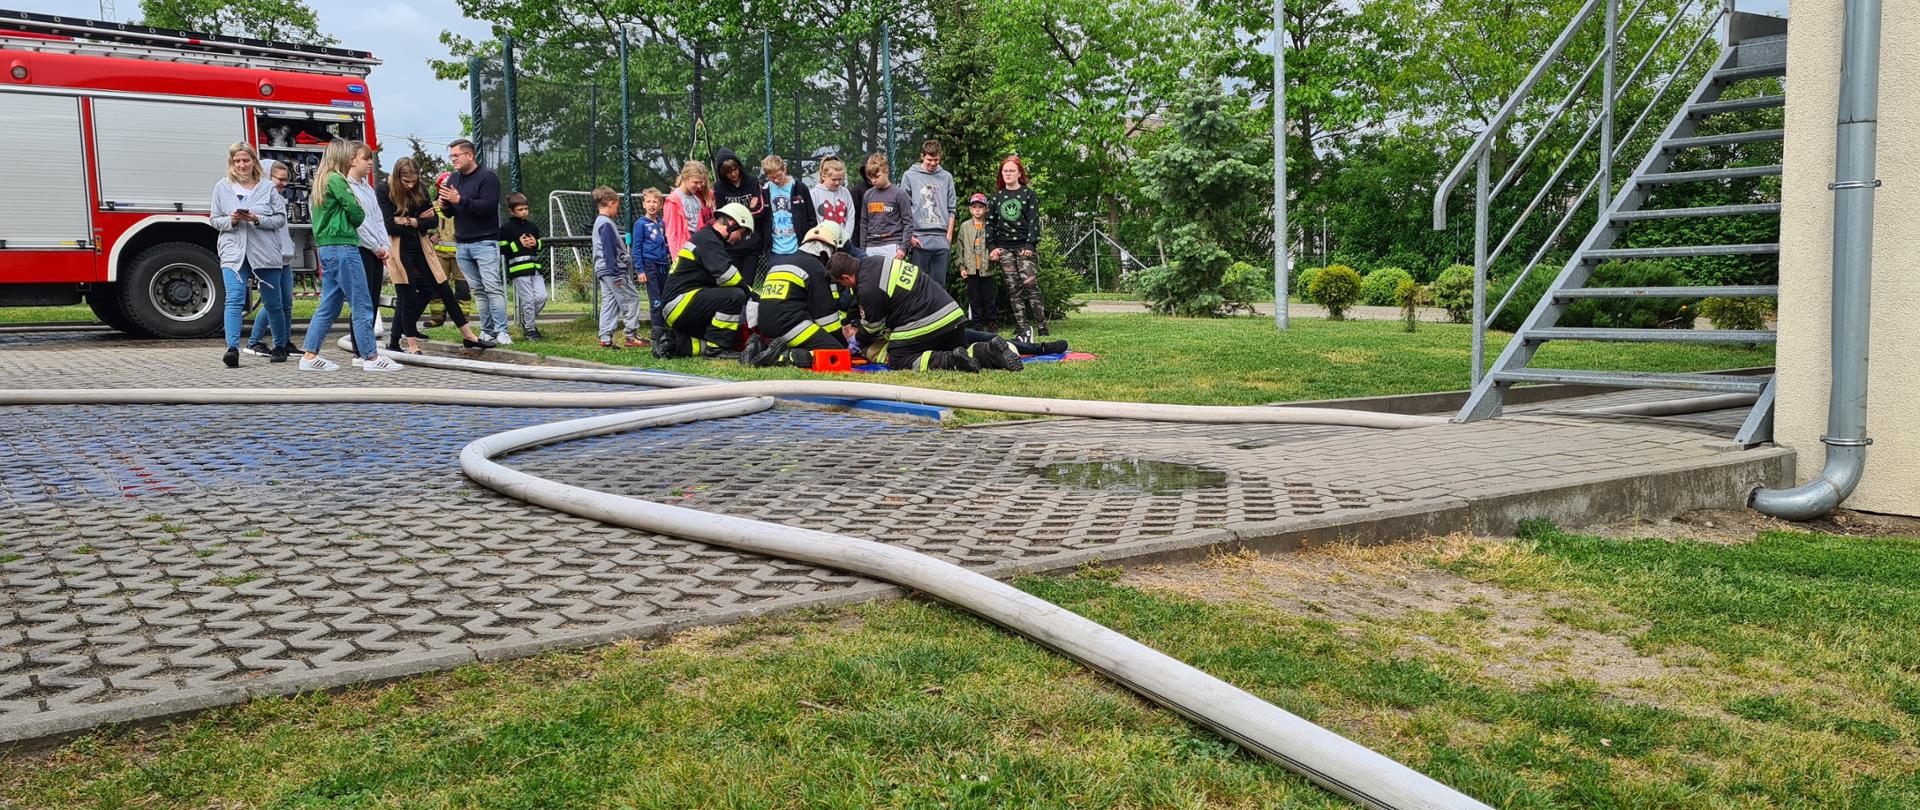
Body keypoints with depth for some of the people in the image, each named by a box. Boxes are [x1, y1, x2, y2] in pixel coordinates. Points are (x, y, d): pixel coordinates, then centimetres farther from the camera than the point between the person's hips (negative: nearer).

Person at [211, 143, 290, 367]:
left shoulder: (267, 187, 4)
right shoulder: (222, 186, 8)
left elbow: (280, 219, 1)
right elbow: (215, 220, 11)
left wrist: (257, 219, -15)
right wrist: (231, 220, -10)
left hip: (265, 253, 0)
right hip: (233, 252, 0)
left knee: (272, 303, 11)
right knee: (234, 300, -16)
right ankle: (232, 348, -25)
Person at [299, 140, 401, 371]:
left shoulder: (321, 180, 18)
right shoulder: (336, 179, -11)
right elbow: (357, 214, -14)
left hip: (327, 248, 10)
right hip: (342, 247, -10)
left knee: (330, 305, 12)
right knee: (362, 305, -5)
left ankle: (309, 355, 11)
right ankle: (372, 358, -2)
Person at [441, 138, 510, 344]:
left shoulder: (487, 177, -6)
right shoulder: (454, 178, 15)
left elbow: (488, 206, -18)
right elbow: (450, 211, 20)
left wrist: (460, 200, -24)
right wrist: (445, 202, -3)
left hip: (484, 242, -6)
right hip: (462, 244, 6)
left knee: (492, 287, -11)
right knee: (478, 290, 6)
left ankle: (501, 331, -11)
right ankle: (487, 331, 8)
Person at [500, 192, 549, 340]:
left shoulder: (532, 226, 17)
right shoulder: (506, 228, 0)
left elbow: (540, 246, 25)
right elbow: (502, 249, -6)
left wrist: (535, 243, 4)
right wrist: (518, 244, -9)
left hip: (535, 267, 5)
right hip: (518, 269, -5)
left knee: (542, 296, -3)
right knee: (528, 299, -5)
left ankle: (526, 320, 20)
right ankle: (530, 328, 7)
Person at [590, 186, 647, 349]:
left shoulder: (599, 222, 18)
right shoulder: (607, 224, -14)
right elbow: (608, 250, -19)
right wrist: (615, 274, -19)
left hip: (603, 271, 10)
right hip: (613, 270, -10)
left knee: (609, 303, 9)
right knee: (631, 299, -5)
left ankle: (605, 338, 6)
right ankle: (632, 337, -5)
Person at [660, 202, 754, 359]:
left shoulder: (707, 238, 23)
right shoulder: (708, 239, -10)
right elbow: (726, 274, -23)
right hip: (682, 301, -10)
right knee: (735, 296, -24)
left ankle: (676, 344, 5)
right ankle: (715, 347, -18)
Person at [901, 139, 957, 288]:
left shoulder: (946, 177, 11)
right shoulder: (910, 176, 3)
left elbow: (951, 209, 11)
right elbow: (904, 209, 2)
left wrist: (949, 235, 3)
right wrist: (909, 235, -6)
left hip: (942, 238, 2)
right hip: (919, 238, -2)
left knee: (939, 283, 6)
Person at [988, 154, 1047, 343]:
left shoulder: (1028, 194, 4)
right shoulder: (997, 197, 14)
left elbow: (1034, 221, -2)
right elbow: (990, 223, 14)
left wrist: (1030, 245, -12)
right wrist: (991, 247, 3)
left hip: (1025, 247, -3)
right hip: (1005, 248, 4)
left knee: (1030, 285, -13)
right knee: (1014, 289, -1)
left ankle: (1042, 328, -11)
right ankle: (1022, 329, 0)